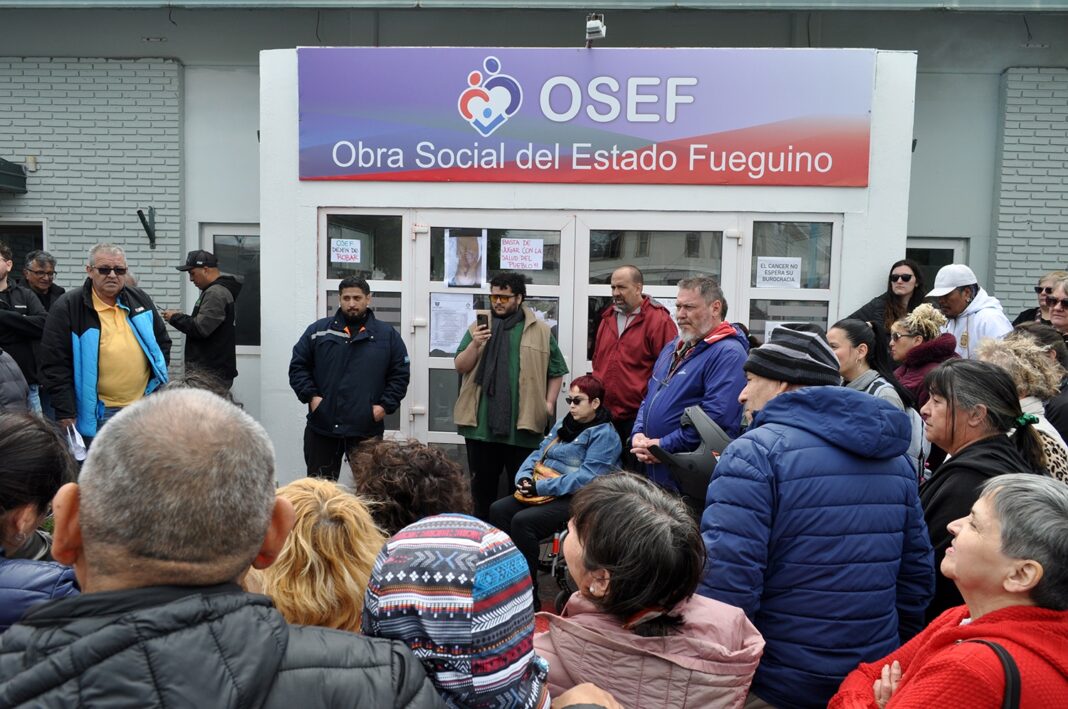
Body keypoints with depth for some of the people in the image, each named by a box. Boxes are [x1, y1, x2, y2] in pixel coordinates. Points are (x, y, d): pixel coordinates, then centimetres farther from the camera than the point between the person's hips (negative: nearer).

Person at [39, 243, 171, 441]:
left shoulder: (140, 299, 6)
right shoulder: (67, 307, -7)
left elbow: (162, 341, 17)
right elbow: (55, 365, -8)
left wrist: (159, 381, 8)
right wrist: (66, 414, -11)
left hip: (145, 405, 4)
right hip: (98, 413, -4)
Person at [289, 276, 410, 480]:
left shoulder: (388, 335, 5)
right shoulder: (318, 330, 6)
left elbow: (400, 375, 6)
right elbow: (297, 366, 8)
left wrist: (385, 405, -5)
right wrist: (310, 396, -4)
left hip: (367, 429, -1)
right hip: (322, 426, 1)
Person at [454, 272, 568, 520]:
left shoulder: (541, 331, 5)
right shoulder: (479, 327, 11)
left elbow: (556, 372, 8)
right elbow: (460, 366, 5)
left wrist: (549, 403, -2)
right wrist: (475, 344, -11)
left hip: (523, 424, -2)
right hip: (481, 423, 2)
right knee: (482, 484, 11)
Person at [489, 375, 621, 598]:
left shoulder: (604, 435, -9)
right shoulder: (563, 424, 16)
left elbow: (585, 478, -20)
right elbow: (539, 454, 17)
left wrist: (541, 487, -22)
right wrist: (524, 476, -5)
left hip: (576, 499, -8)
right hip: (541, 492, 8)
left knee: (522, 521, -27)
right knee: (498, 510, -11)